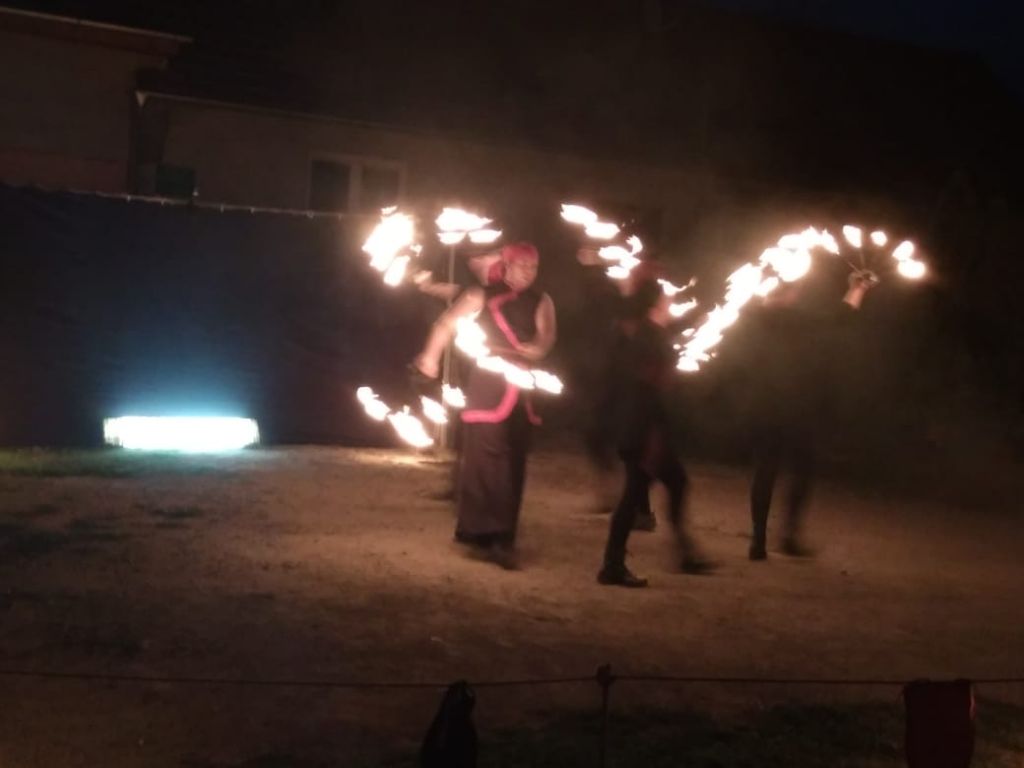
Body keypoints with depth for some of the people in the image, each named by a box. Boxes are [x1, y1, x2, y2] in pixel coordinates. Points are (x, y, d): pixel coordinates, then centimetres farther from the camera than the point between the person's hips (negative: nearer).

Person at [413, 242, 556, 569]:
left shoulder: (541, 303, 9)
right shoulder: (482, 295, 2)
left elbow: (544, 343, -4)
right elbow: (448, 322, -1)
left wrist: (510, 352, -18)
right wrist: (431, 355, -10)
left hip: (521, 389, 4)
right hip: (486, 387, -4)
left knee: (512, 464, 6)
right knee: (485, 457, -8)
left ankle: (501, 538, 16)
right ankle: (481, 533, -4)